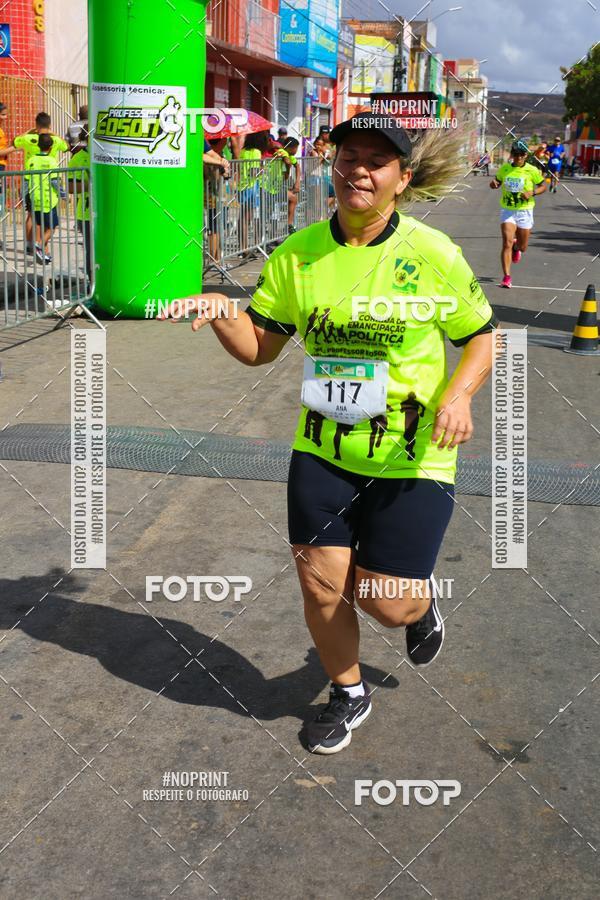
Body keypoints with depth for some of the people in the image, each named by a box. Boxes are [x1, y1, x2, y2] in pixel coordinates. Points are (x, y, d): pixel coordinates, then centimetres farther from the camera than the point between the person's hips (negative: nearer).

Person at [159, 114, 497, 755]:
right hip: (323, 450, 3)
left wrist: (459, 394, -18)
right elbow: (259, 347, 3)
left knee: (387, 603, -2)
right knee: (319, 583, 7)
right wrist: (219, 311, -17)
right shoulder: (298, 254, -2)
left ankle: (423, 604, 39)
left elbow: (482, 336, 1)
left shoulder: (432, 254, -10)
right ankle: (349, 695, 36)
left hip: (412, 460, -3)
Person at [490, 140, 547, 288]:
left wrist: (532, 193, -18)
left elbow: (543, 186, 2)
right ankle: (507, 277, -13)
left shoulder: (532, 170, -7)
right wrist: (494, 184, -9)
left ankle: (516, 247, 51)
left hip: (524, 211, 0)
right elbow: (497, 182, 15)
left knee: (523, 247, 11)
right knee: (507, 243, -16)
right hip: (507, 210, 0)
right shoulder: (504, 168, -1)